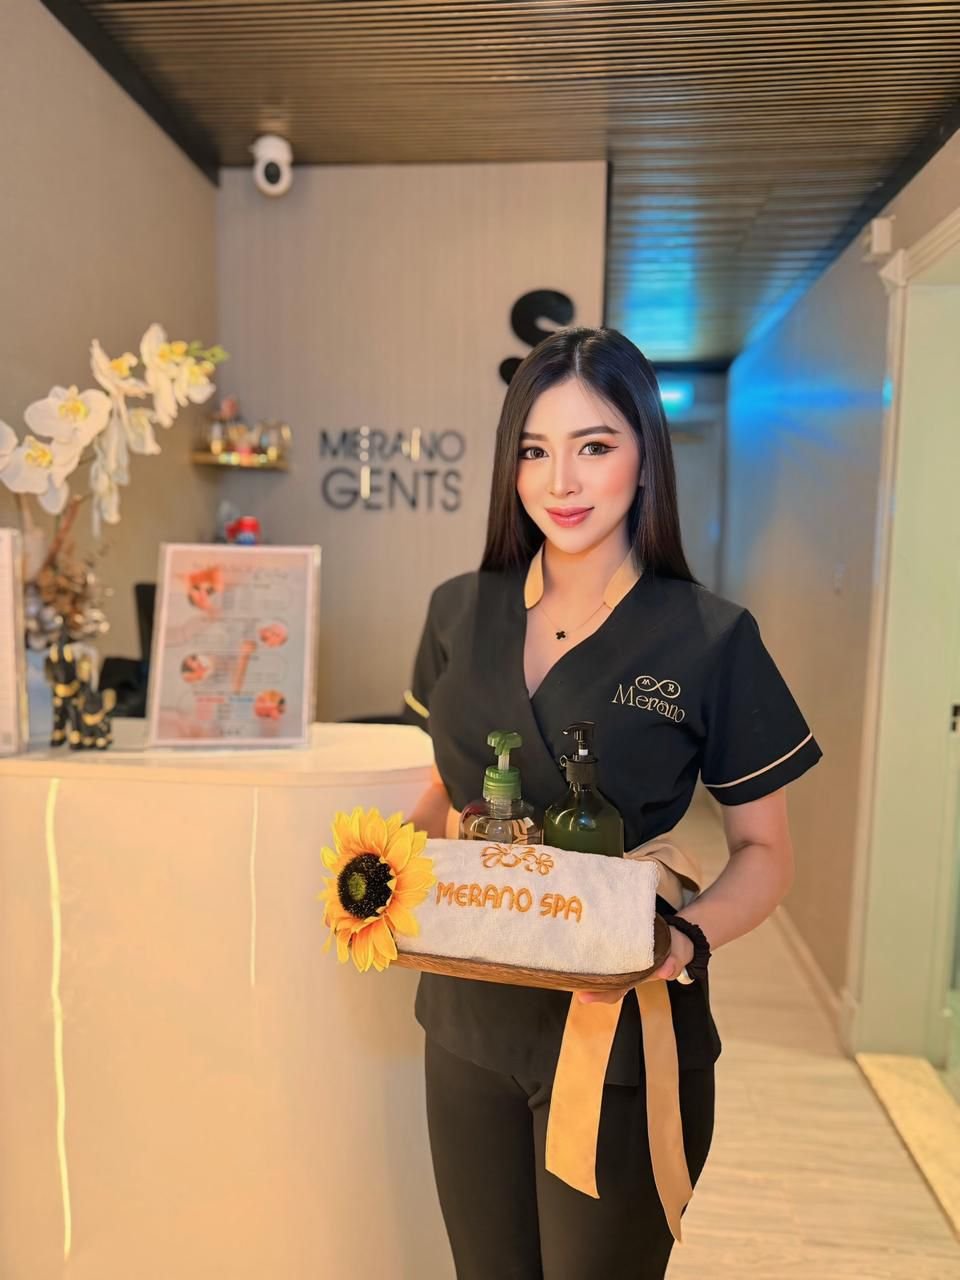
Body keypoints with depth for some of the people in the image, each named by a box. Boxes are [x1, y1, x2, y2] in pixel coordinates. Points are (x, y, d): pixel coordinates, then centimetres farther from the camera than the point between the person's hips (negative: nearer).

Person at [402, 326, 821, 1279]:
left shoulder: (711, 639, -13)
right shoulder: (461, 613, -2)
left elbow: (765, 853, -5)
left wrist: (686, 935, -23)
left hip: (624, 1033, -3)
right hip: (469, 1022, 4)